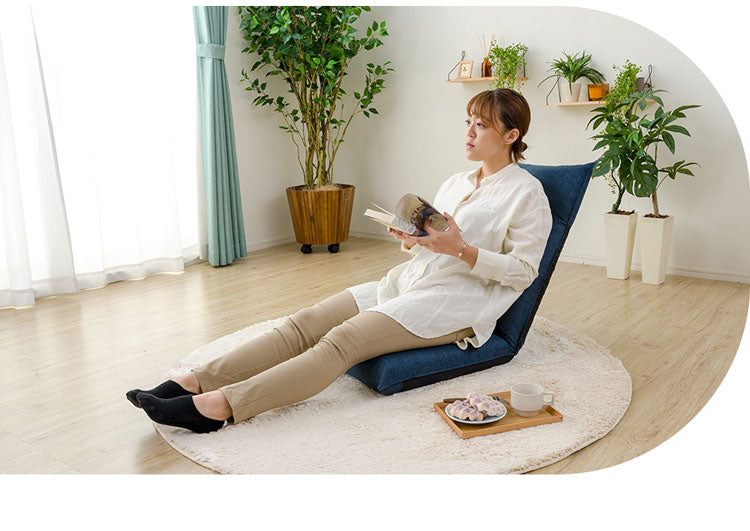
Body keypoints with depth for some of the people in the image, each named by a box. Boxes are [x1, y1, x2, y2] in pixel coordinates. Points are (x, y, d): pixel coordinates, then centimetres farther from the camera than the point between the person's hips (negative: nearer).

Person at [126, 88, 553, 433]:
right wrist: (411, 240, 0)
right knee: (305, 323, -14)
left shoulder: (527, 192, 0)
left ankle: (220, 406, -36)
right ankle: (194, 382, -20)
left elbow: (522, 272, -7)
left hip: (455, 304, -7)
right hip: (409, 281, 7)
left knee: (343, 340, -28)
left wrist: (461, 250, -18)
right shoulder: (457, 182, 21)